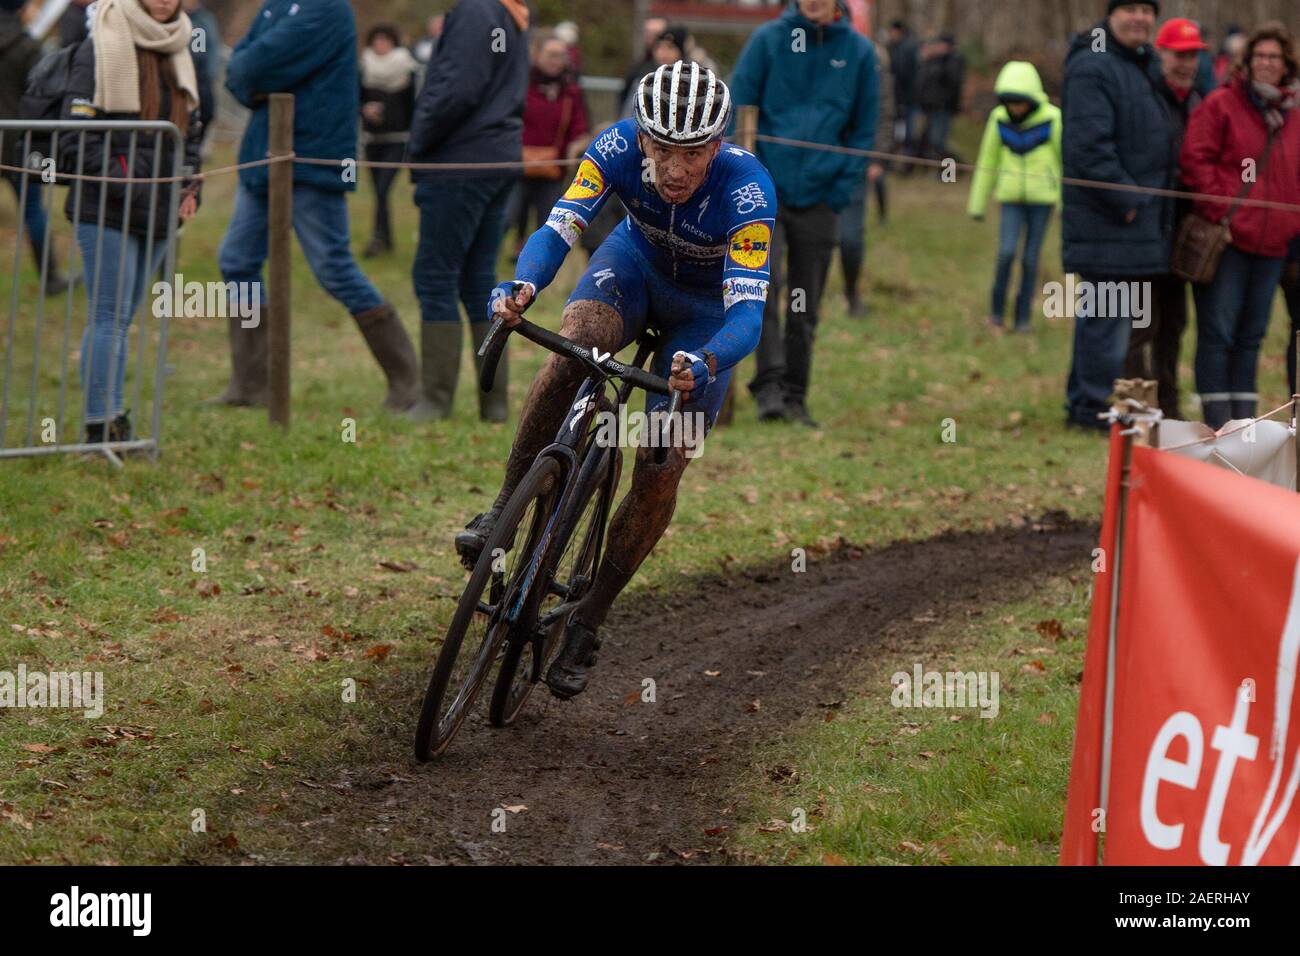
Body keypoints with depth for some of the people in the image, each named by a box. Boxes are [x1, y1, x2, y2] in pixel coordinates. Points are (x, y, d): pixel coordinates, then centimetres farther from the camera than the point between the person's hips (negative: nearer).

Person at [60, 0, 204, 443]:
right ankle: (100, 425, -8)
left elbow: (189, 130, 23)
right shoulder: (99, 51, -8)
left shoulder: (178, 54, 16)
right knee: (111, 317, -9)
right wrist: (122, 182, -19)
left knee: (120, 317, 12)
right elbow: (77, 134, -12)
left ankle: (112, 420, 16)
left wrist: (189, 186, 7)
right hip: (106, 211, -7)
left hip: (157, 211, 7)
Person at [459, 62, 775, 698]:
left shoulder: (746, 188, -38)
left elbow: (747, 313, -43)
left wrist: (703, 365, -63)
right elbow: (557, 229, -35)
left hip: (708, 305, -1)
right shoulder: (619, 146, -30)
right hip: (638, 262, 1)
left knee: (660, 476, -9)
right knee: (575, 342, -34)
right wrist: (521, 288, -56)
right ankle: (506, 506, -19)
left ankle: (587, 623, 8)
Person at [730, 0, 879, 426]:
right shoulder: (768, 39, -2)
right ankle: (769, 386, -20)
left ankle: (794, 398, 16)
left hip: (820, 199, 2)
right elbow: (738, 110, 0)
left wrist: (842, 190, 0)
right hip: (766, 190, -2)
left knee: (806, 308, 7)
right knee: (766, 282, -20)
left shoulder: (859, 51, 3)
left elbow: (864, 129, 9)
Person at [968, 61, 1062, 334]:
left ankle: (1023, 317, 14)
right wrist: (978, 204, 12)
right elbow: (987, 162, 8)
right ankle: (996, 311, 4)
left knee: (1030, 258, 1)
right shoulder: (1000, 119, -3)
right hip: (1011, 198, 1)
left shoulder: (1052, 120, -11)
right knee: (1006, 252, -12)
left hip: (1042, 199, -1)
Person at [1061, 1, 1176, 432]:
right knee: (1108, 315, -8)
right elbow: (1089, 145, -22)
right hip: (1107, 220, -10)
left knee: (1100, 314, 15)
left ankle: (1083, 403, 22)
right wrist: (1125, 199, -20)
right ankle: (1093, 406, -3)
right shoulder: (1092, 68, -14)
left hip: (1139, 217, 10)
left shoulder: (1139, 66, 19)